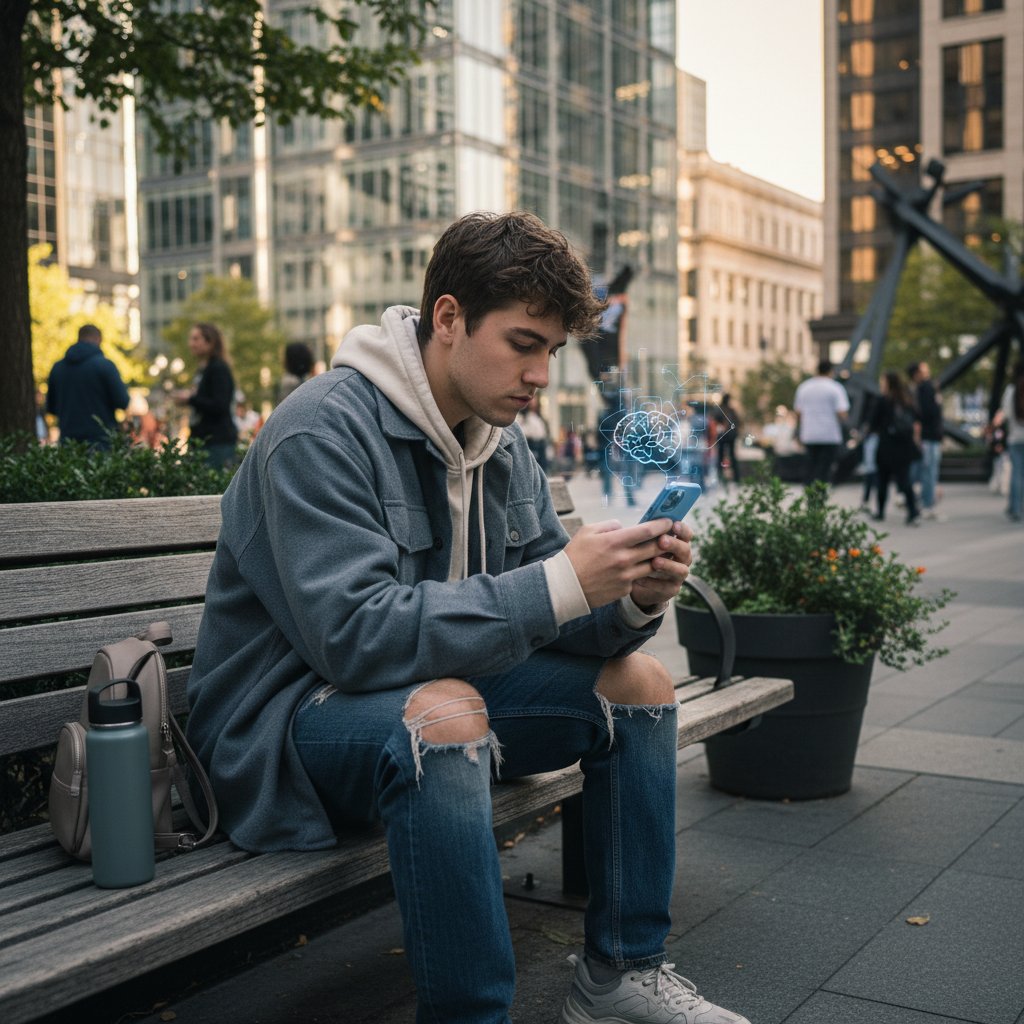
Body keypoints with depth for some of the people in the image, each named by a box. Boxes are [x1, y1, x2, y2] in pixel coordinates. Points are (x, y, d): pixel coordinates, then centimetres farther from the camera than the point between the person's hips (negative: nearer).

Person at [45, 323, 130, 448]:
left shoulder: (57, 367, 7)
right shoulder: (104, 365, -8)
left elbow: (51, 408, 14)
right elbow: (122, 402, -8)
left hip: (68, 441, 4)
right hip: (100, 442, -4)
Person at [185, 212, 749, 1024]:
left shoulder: (504, 447, 5)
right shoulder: (324, 433, -21)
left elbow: (532, 614, 4)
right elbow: (352, 634, -31)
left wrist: (634, 598, -19)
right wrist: (559, 584, -33)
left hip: (440, 690, 8)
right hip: (284, 716, -8)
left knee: (639, 681, -1)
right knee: (446, 711, -38)